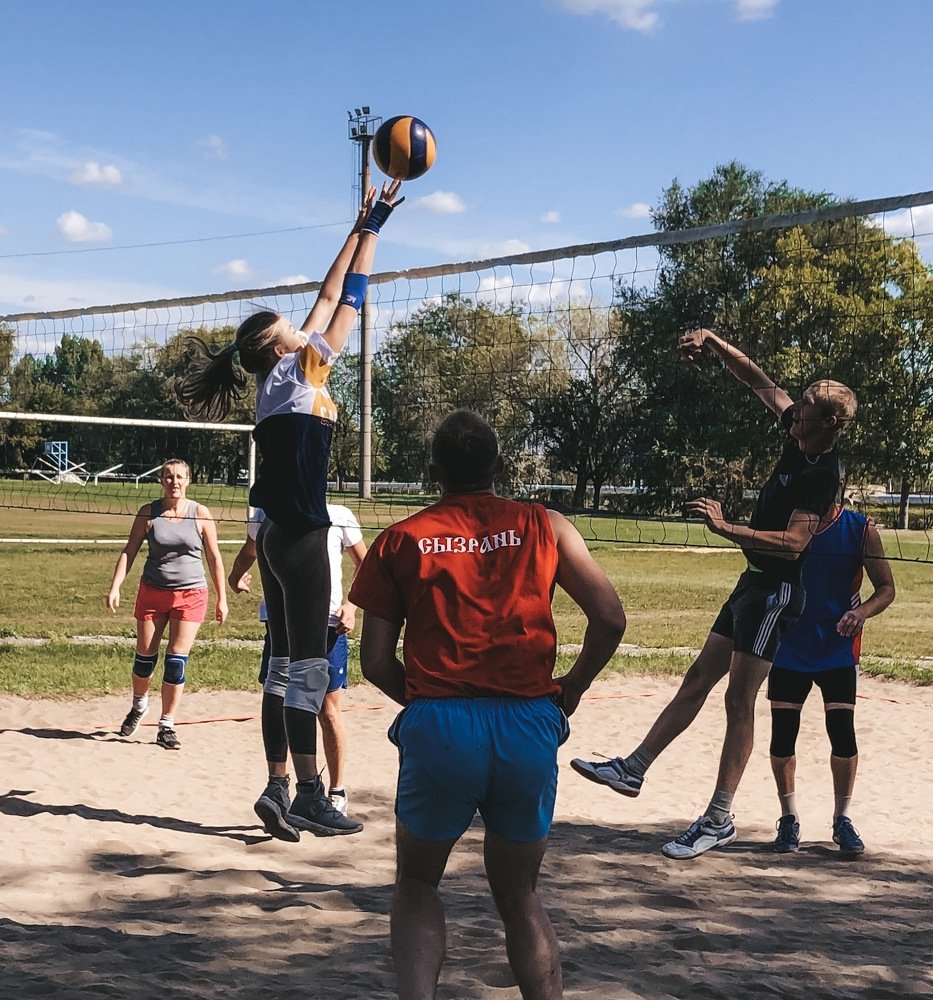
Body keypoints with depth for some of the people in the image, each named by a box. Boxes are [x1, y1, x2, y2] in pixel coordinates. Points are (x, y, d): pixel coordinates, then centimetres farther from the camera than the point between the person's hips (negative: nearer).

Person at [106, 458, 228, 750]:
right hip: (152, 592, 1)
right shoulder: (148, 513, -1)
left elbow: (214, 558, 3)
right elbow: (129, 551, 2)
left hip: (190, 594, -1)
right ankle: (139, 706, 38)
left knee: (176, 661, -5)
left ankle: (166, 726, 5)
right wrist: (115, 587, -10)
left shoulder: (200, 514, -2)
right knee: (145, 656, 9)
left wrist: (221, 598, 2)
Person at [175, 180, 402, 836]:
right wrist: (372, 228, 3)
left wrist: (362, 229, 22)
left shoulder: (282, 379, 12)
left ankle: (282, 788, 11)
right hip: (300, 535, -9)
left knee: (287, 661, 9)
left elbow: (328, 299, 18)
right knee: (307, 663, -6)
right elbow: (348, 302, -5)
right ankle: (310, 796, -3)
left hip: (278, 534, 9)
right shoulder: (297, 370, -9)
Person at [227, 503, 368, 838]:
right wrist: (236, 577, -2)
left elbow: (366, 568, 5)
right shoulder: (267, 516, 8)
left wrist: (351, 606, -12)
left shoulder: (339, 517, 0)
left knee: (329, 712, 4)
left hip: (327, 624, -2)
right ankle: (277, 785, -12)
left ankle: (337, 793, 17)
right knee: (275, 700, -11)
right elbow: (247, 554, 22)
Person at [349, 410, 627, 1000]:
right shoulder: (544, 527, 9)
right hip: (530, 727, 1)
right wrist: (574, 686, 16)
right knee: (518, 892, 20)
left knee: (417, 884, 19)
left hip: (438, 725, -1)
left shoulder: (400, 540, 8)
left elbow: (375, 662, 5)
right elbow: (611, 619, 1)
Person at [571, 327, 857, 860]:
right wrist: (713, 341, 1)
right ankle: (632, 769, 19)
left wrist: (727, 528, -32)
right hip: (754, 584, 9)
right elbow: (759, 380, 11)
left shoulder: (824, 474, -21)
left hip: (776, 592, -9)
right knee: (698, 679, 12)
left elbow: (793, 543, -30)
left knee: (739, 700, -6)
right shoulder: (799, 435, 4)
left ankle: (719, 820, 1)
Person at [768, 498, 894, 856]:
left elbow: (886, 588, -2)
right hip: (788, 647, 1)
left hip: (838, 649, -1)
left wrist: (861, 612, -22)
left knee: (842, 732, -6)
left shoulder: (860, 530, -7)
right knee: (782, 732, 0)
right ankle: (788, 819, 15)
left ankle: (842, 820, 12)